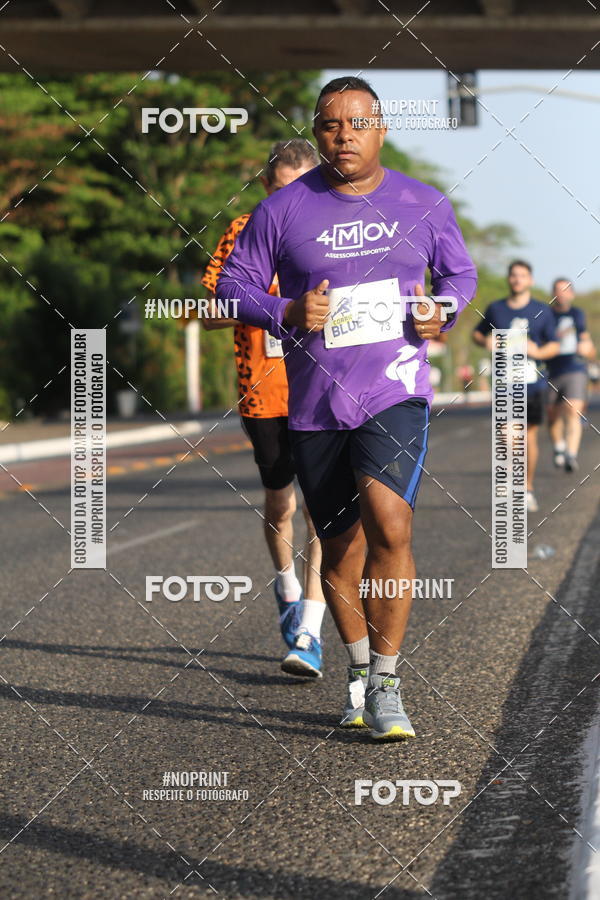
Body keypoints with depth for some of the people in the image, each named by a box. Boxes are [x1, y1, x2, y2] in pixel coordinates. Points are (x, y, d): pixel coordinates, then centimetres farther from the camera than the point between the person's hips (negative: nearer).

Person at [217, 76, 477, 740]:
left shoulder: (424, 205, 5)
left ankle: (386, 682, -9)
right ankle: (359, 669, 33)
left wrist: (444, 310, -3)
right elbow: (233, 283, 4)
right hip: (314, 405, 1)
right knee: (341, 549, 10)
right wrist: (286, 313, -15)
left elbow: (460, 271, 19)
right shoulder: (282, 210, 0)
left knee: (388, 528, -21)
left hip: (395, 393, -1)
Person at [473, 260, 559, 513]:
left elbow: (554, 345, 7)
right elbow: (477, 333, 21)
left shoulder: (541, 311, 4)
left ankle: (528, 490, 23)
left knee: (530, 438, 8)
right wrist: (485, 341, -3)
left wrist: (539, 352, -15)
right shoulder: (495, 309, 6)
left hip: (532, 385, 1)